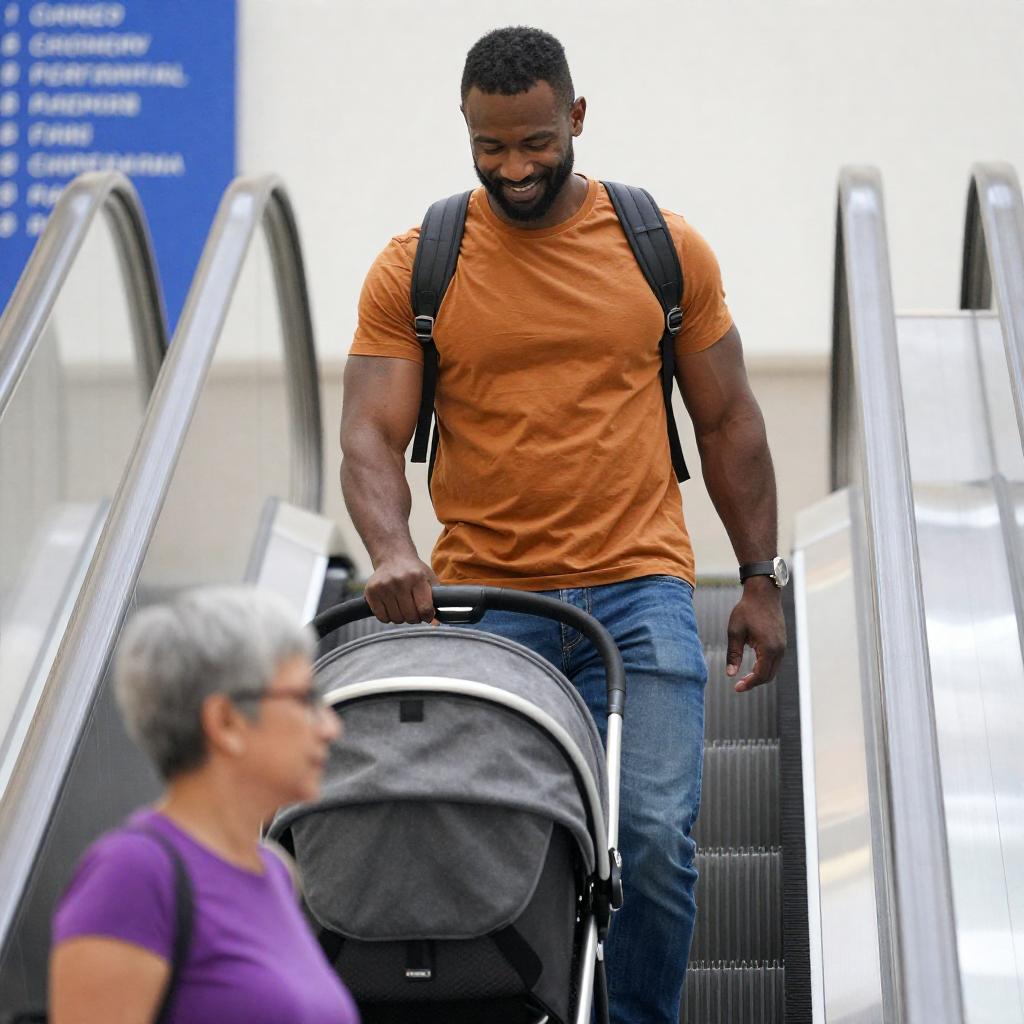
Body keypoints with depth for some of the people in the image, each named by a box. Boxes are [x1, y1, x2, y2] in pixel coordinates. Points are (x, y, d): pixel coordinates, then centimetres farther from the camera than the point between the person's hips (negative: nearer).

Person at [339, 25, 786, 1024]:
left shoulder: (668, 250, 5)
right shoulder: (413, 270, 2)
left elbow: (728, 423, 12)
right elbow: (370, 437, -4)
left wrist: (760, 584, 10)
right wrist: (393, 551, -24)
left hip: (639, 591, 0)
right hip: (483, 599, 0)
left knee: (657, 838, -10)